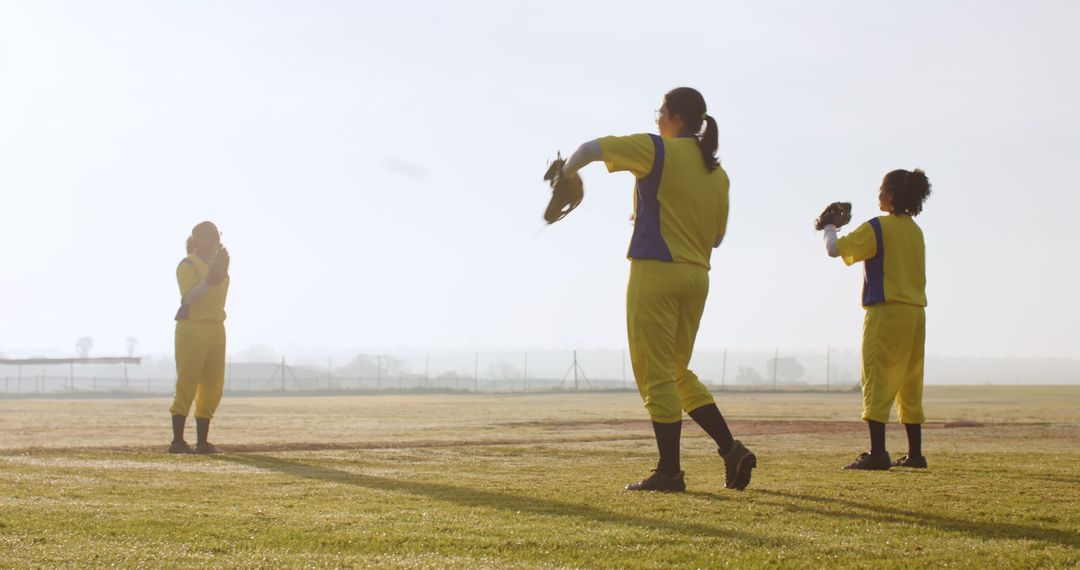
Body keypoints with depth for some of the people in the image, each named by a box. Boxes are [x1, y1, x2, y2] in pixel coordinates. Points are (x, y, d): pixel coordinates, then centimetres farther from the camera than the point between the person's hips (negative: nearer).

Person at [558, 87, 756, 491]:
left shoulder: (657, 151, -5)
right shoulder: (718, 174, 14)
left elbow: (591, 148, -6)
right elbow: (716, 238, 17)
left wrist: (566, 175, 13)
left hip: (656, 270, -7)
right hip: (697, 277, 7)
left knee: (656, 374, -2)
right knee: (678, 372, 17)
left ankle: (669, 471, 0)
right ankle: (731, 450, 6)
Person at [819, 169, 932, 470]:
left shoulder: (877, 228, -9)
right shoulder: (914, 231, 14)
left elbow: (835, 249, -9)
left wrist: (829, 227, 12)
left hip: (886, 312, -8)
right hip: (916, 313, 8)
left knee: (877, 381, -8)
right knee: (909, 385, 12)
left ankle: (877, 453, -15)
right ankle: (915, 453, 15)